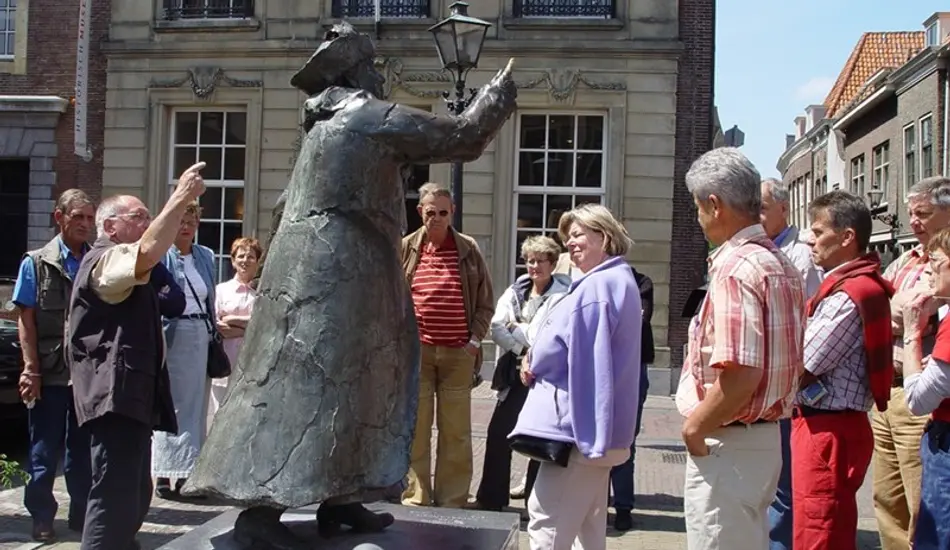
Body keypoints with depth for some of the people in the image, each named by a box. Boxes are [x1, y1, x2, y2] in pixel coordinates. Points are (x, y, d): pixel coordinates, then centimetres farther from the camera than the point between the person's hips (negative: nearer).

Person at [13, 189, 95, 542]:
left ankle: (81, 514, 22)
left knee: (83, 449, 10)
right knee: (45, 450, 6)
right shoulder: (36, 263, 2)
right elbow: (26, 320, -1)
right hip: (51, 373, -2)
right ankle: (42, 518, 18)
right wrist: (31, 370, -9)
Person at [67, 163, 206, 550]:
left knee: (133, 495, 19)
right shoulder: (104, 261, -9)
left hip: (133, 394, 12)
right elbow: (147, 253, -31)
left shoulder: (123, 267, 26)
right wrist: (180, 198, -32)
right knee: (114, 497, -16)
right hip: (115, 394, -11)